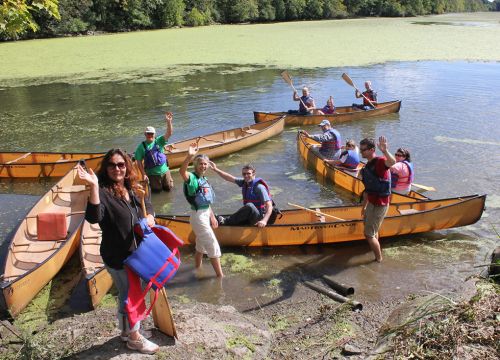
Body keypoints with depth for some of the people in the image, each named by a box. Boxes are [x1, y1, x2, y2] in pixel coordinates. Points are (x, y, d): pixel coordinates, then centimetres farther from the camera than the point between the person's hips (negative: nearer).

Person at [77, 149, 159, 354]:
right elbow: (93, 218, -39)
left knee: (128, 294, 24)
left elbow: (146, 205, 18)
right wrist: (94, 187, -47)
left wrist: (149, 216, -4)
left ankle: (126, 330, 44)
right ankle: (134, 338, 28)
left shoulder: (130, 189, 1)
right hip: (117, 257, -8)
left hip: (134, 252, 8)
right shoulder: (103, 191, -22)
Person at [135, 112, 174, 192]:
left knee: (169, 188, 12)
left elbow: (169, 134, -19)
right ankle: (150, 183, 38)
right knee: (157, 190, 7)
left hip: (164, 171, 2)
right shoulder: (141, 147, -8)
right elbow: (139, 162, -7)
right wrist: (144, 174, -13)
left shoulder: (159, 141, -3)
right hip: (152, 174, -2)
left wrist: (169, 122, -34)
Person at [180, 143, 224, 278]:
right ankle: (220, 275, 8)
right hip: (198, 216, -9)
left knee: (201, 245, 22)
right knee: (213, 245, -2)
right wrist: (189, 156, -56)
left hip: (205, 215, 9)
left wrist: (212, 217, 16)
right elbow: (182, 172, -41)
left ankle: (197, 269, 39)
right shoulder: (192, 178, -17)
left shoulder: (204, 180, 8)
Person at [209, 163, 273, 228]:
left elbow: (269, 206, -23)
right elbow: (230, 178, 12)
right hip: (249, 217, 8)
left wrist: (264, 221, -37)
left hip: (259, 218, -8)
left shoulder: (259, 187, -17)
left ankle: (225, 221, -23)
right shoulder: (244, 182, 5)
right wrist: (216, 169, 5)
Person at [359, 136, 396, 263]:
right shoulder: (367, 166, 8)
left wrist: (385, 151, -68)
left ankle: (379, 258, 19)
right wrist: (364, 206, 22)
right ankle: (376, 250, 50)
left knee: (369, 234, 0)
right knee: (370, 227, 28)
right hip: (372, 202, 10)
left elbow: (392, 162, -48)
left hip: (379, 204, -10)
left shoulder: (379, 162, -21)